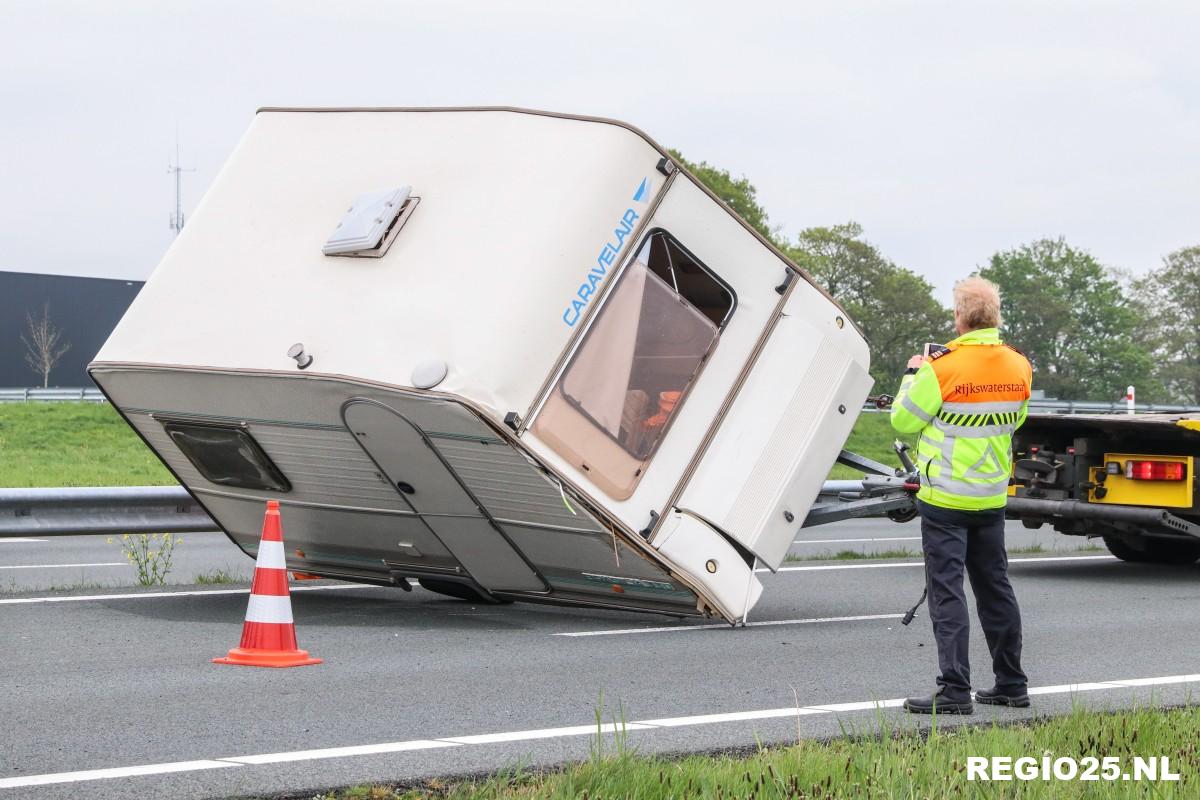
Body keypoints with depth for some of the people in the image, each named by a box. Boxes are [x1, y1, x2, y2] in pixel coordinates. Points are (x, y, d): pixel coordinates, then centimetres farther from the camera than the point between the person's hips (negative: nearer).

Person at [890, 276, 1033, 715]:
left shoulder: (943, 368, -18)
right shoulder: (1018, 366, 1)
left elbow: (903, 419, -8)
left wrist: (913, 373, 7)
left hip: (945, 500, -6)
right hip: (992, 497, 6)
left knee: (946, 591, -3)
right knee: (995, 587, 16)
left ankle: (955, 691, -6)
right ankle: (1011, 684, 23)